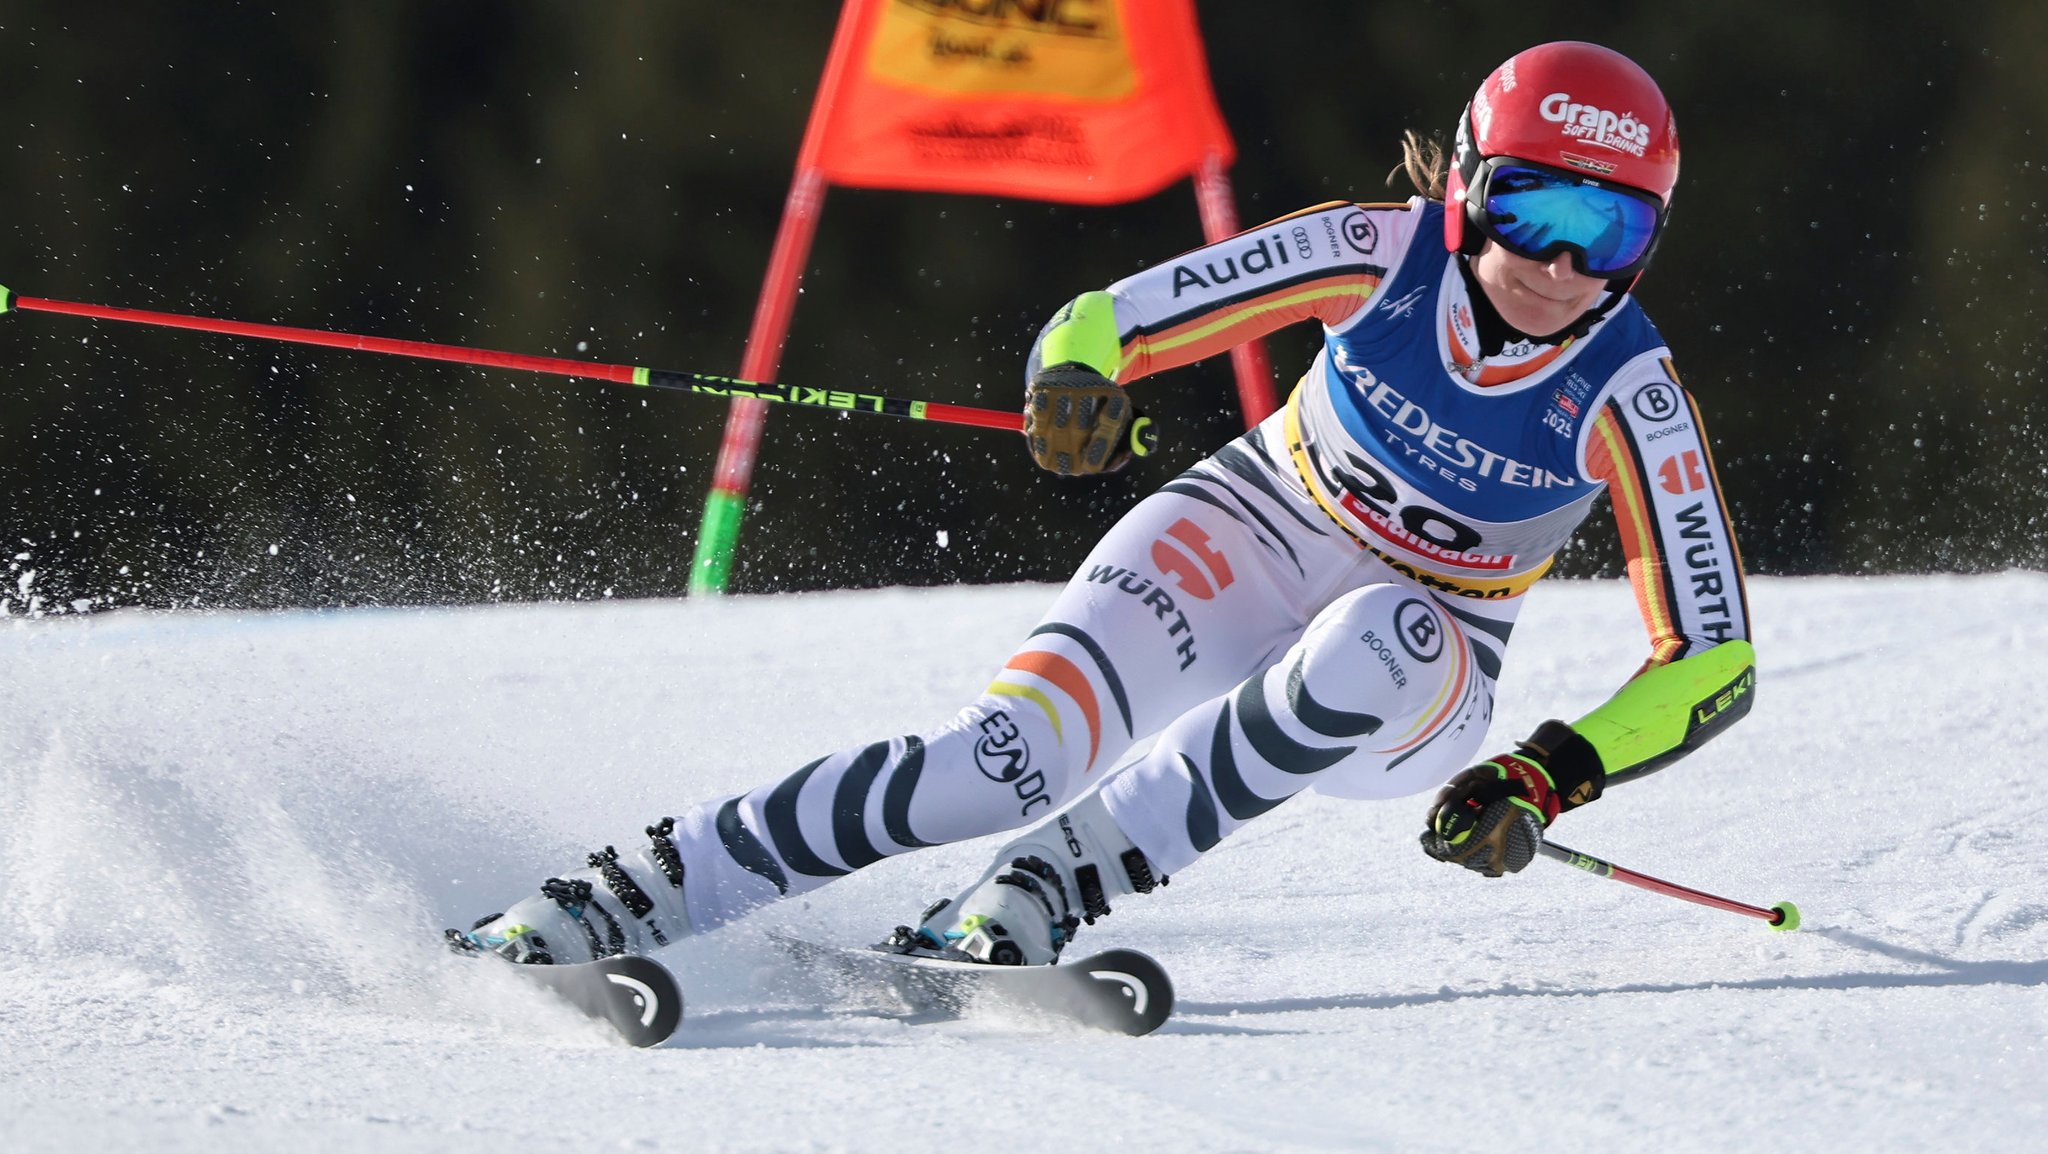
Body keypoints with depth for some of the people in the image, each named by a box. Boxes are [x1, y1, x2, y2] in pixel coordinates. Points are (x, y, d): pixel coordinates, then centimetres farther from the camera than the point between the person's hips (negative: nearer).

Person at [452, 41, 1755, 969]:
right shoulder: (1383, 254, -19)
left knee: (1374, 642, -39)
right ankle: (615, 900, -25)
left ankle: (1031, 903, -34)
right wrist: (1075, 384, -37)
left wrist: (1548, 779, -32)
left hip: (1415, 690, 0)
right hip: (1246, 538, 0)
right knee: (1008, 755, -28)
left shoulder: (1629, 399, -21)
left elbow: (1715, 663, -17)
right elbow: (1106, 321, -13)